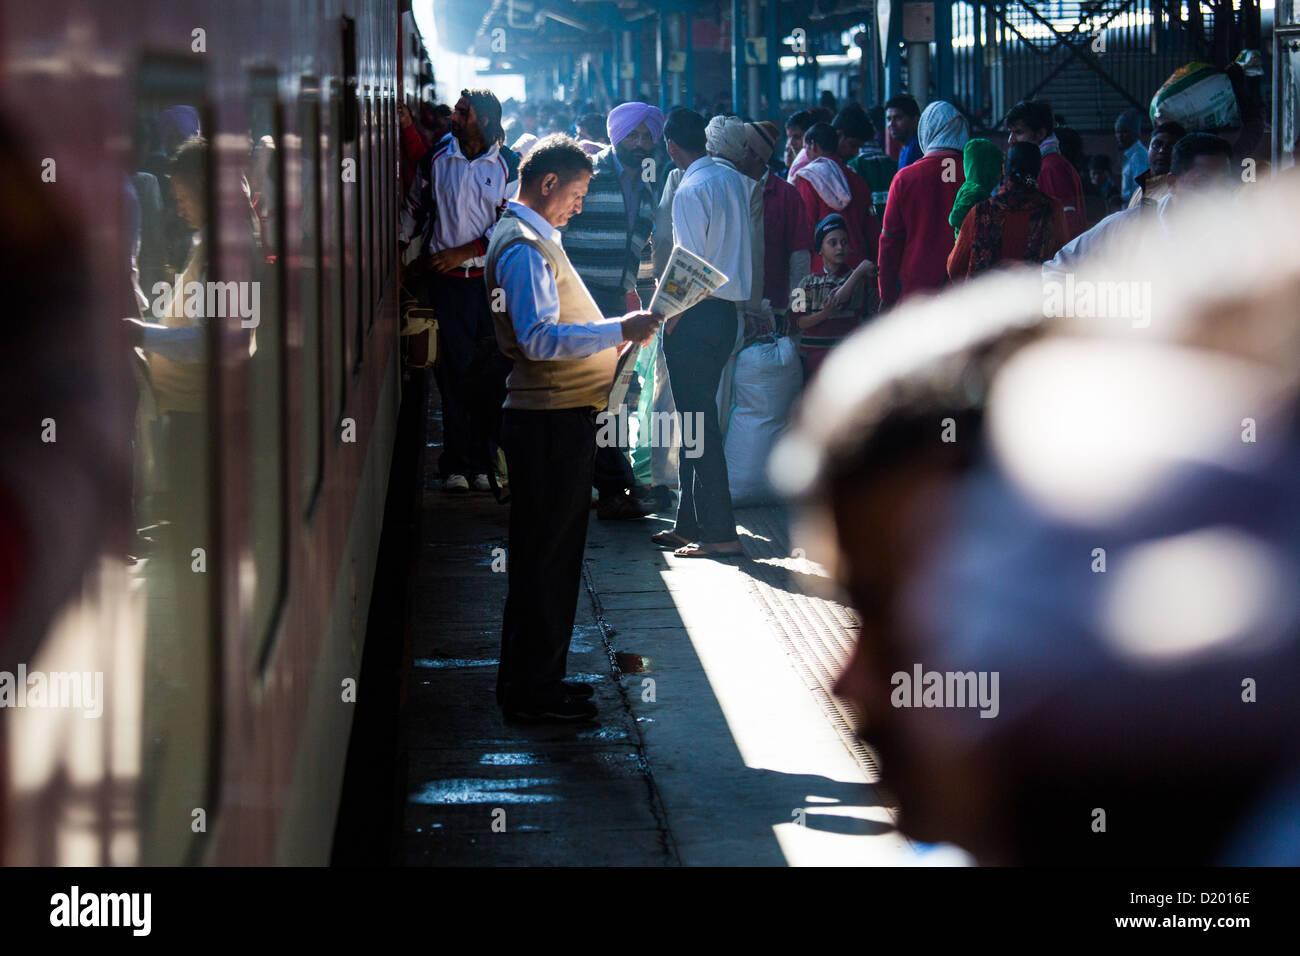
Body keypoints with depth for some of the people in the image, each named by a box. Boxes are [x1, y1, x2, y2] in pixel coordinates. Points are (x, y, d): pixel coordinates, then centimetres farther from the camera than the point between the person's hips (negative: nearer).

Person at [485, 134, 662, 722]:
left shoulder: (536, 240, 18)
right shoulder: (523, 247, -16)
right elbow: (540, 339, -27)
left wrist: (616, 330, 17)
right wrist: (619, 331, -25)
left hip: (560, 420, 11)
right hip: (548, 424, -11)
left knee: (553, 556, 16)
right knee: (543, 558, -5)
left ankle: (536, 680, 24)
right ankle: (530, 692, 1)